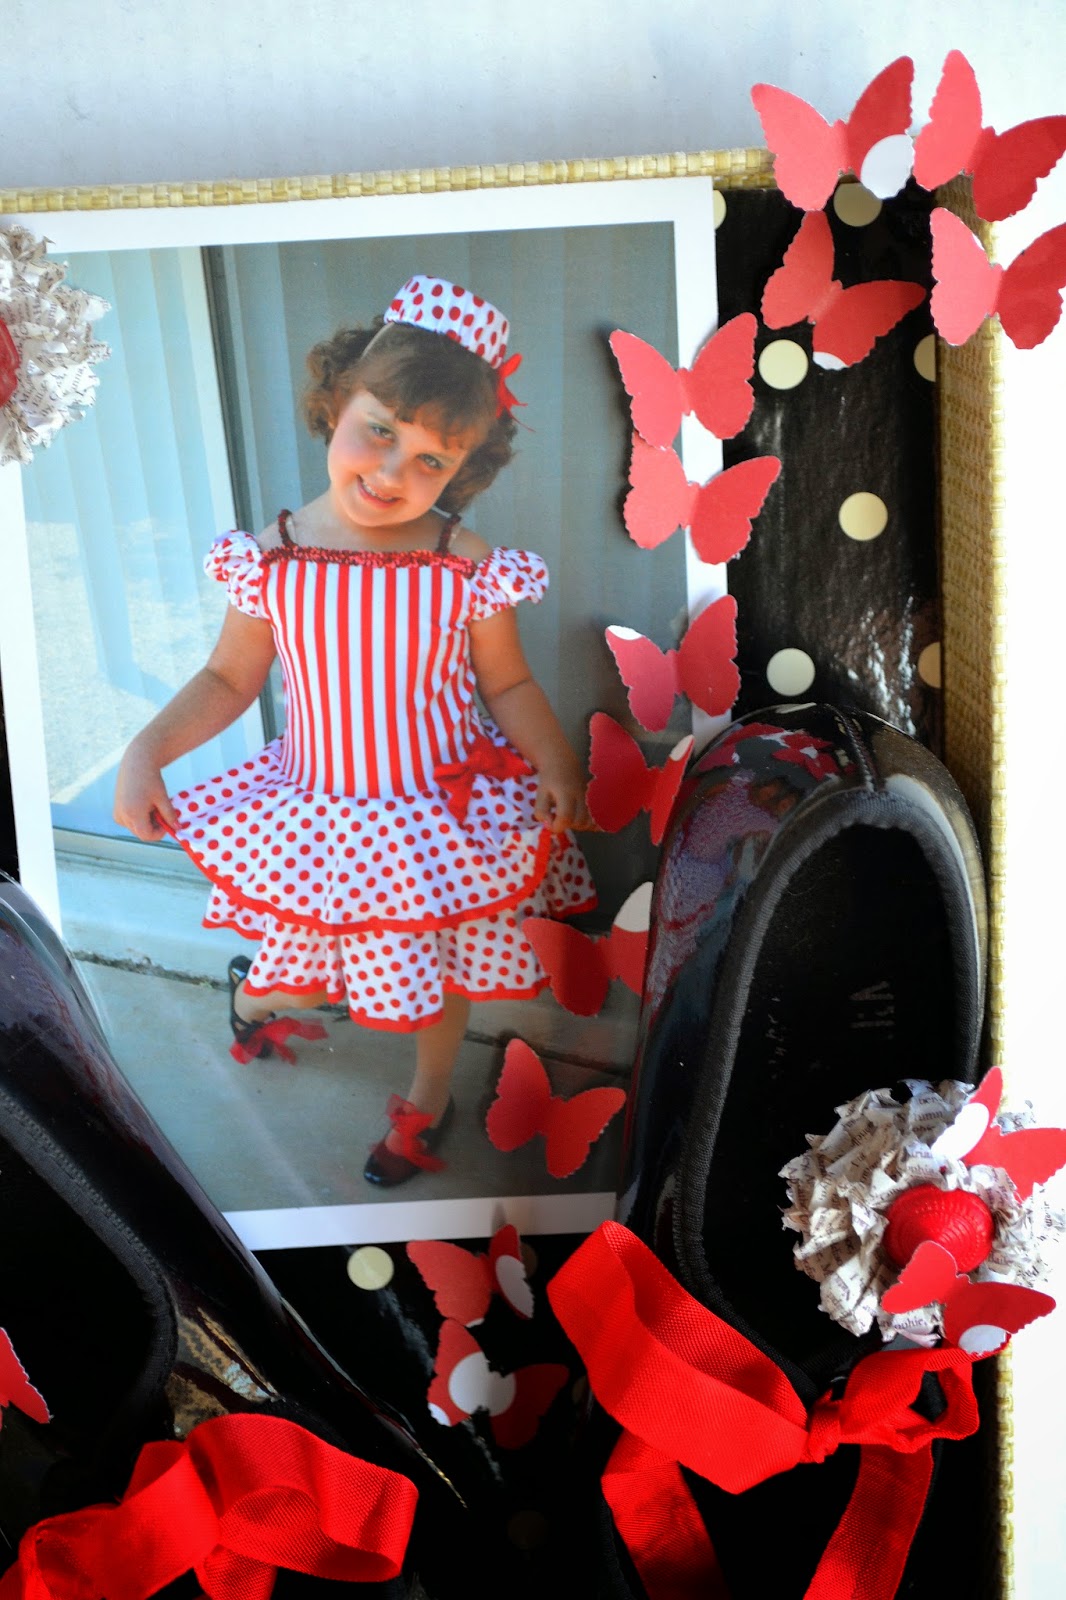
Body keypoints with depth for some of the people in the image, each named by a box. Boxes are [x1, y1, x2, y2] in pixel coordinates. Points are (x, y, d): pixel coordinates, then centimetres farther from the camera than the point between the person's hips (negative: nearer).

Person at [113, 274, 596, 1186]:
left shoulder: (467, 569, -17)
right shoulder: (270, 560, -14)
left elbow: (509, 685, -6)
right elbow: (229, 680, -2)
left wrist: (557, 765, -18)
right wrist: (147, 750, -12)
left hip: (442, 815, -1)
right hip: (318, 817, 1)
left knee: (443, 967, 18)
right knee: (300, 948, 22)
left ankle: (429, 1095, 48)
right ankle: (259, 993, 62)